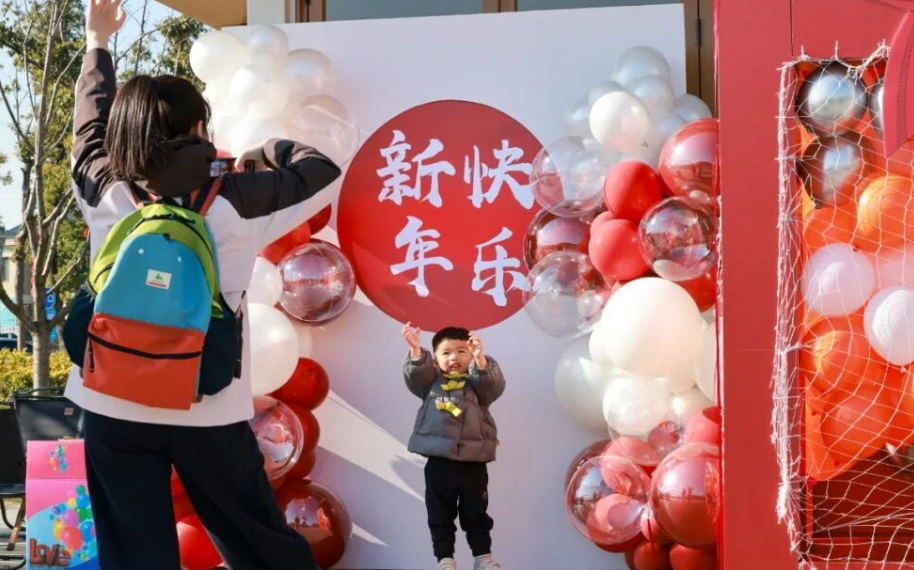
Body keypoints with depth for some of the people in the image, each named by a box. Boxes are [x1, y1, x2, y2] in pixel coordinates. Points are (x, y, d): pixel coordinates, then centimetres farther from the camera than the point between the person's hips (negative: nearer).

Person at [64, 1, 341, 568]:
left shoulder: (104, 196, -3)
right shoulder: (233, 202, -7)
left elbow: (90, 130, 18)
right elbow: (320, 166, 6)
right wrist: (244, 156, 14)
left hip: (114, 409, 2)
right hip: (210, 411, -1)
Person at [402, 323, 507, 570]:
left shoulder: (477, 381, 4)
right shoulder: (430, 381, 7)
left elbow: (493, 383, -16)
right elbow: (414, 375, -11)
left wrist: (480, 358, -35)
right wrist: (416, 350, -31)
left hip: (473, 462, 0)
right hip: (439, 462, 1)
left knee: (476, 514, 11)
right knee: (440, 515, 7)